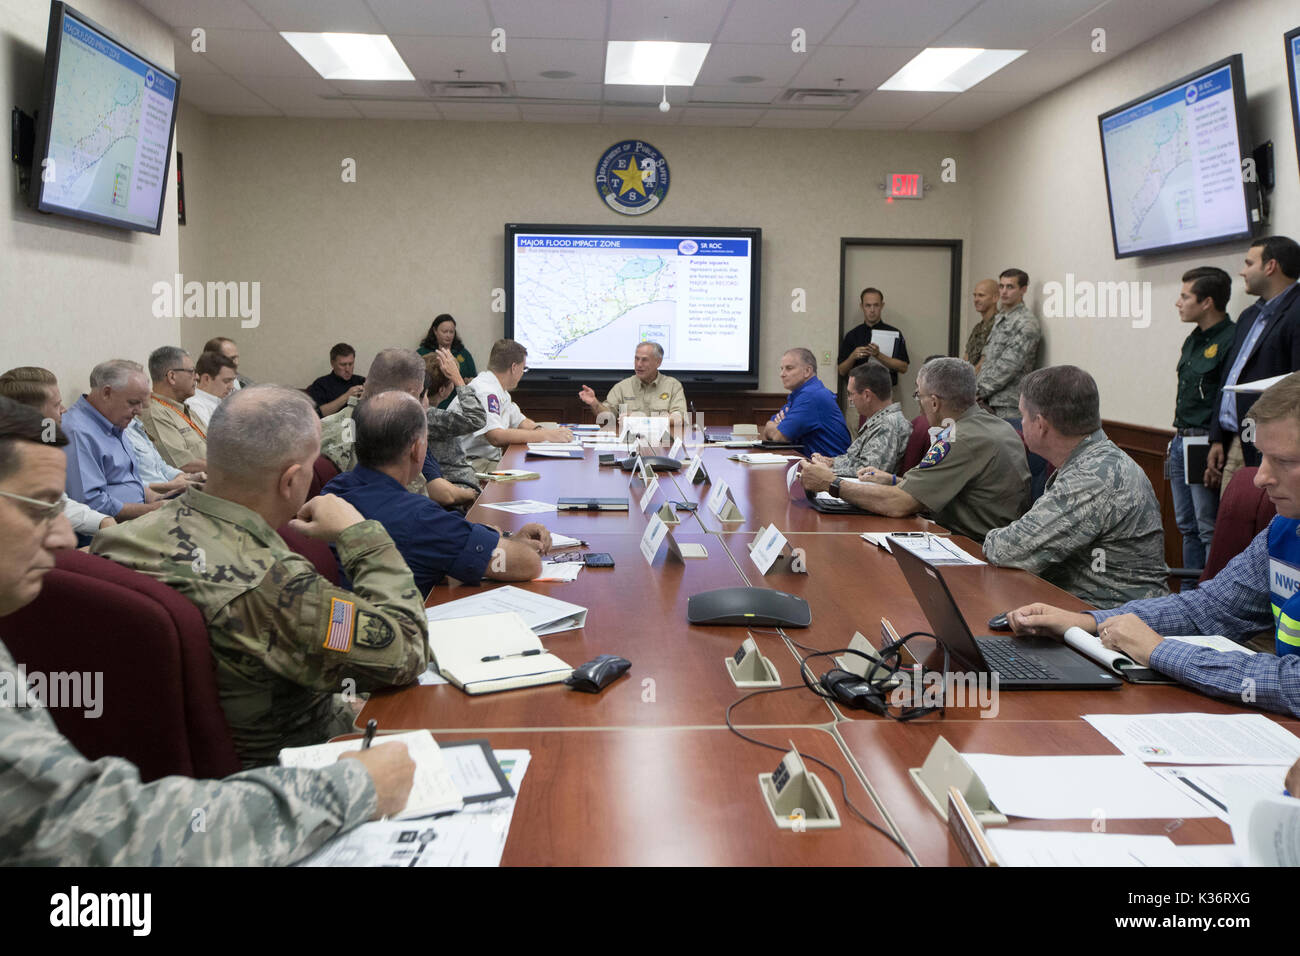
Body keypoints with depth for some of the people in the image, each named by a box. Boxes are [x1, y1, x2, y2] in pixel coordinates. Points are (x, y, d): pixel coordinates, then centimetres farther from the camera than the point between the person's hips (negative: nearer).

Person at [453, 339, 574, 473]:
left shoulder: (498, 390, 15)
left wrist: (538, 429, 0)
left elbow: (520, 421, 25)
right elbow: (496, 436, -29)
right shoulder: (485, 392, -18)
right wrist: (545, 435, -26)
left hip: (490, 459, 10)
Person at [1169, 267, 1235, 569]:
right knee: (1187, 527, 16)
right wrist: (1177, 437, 18)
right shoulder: (1193, 340, 14)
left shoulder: (1231, 340, -15)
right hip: (1181, 442, 10)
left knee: (1209, 529, -3)